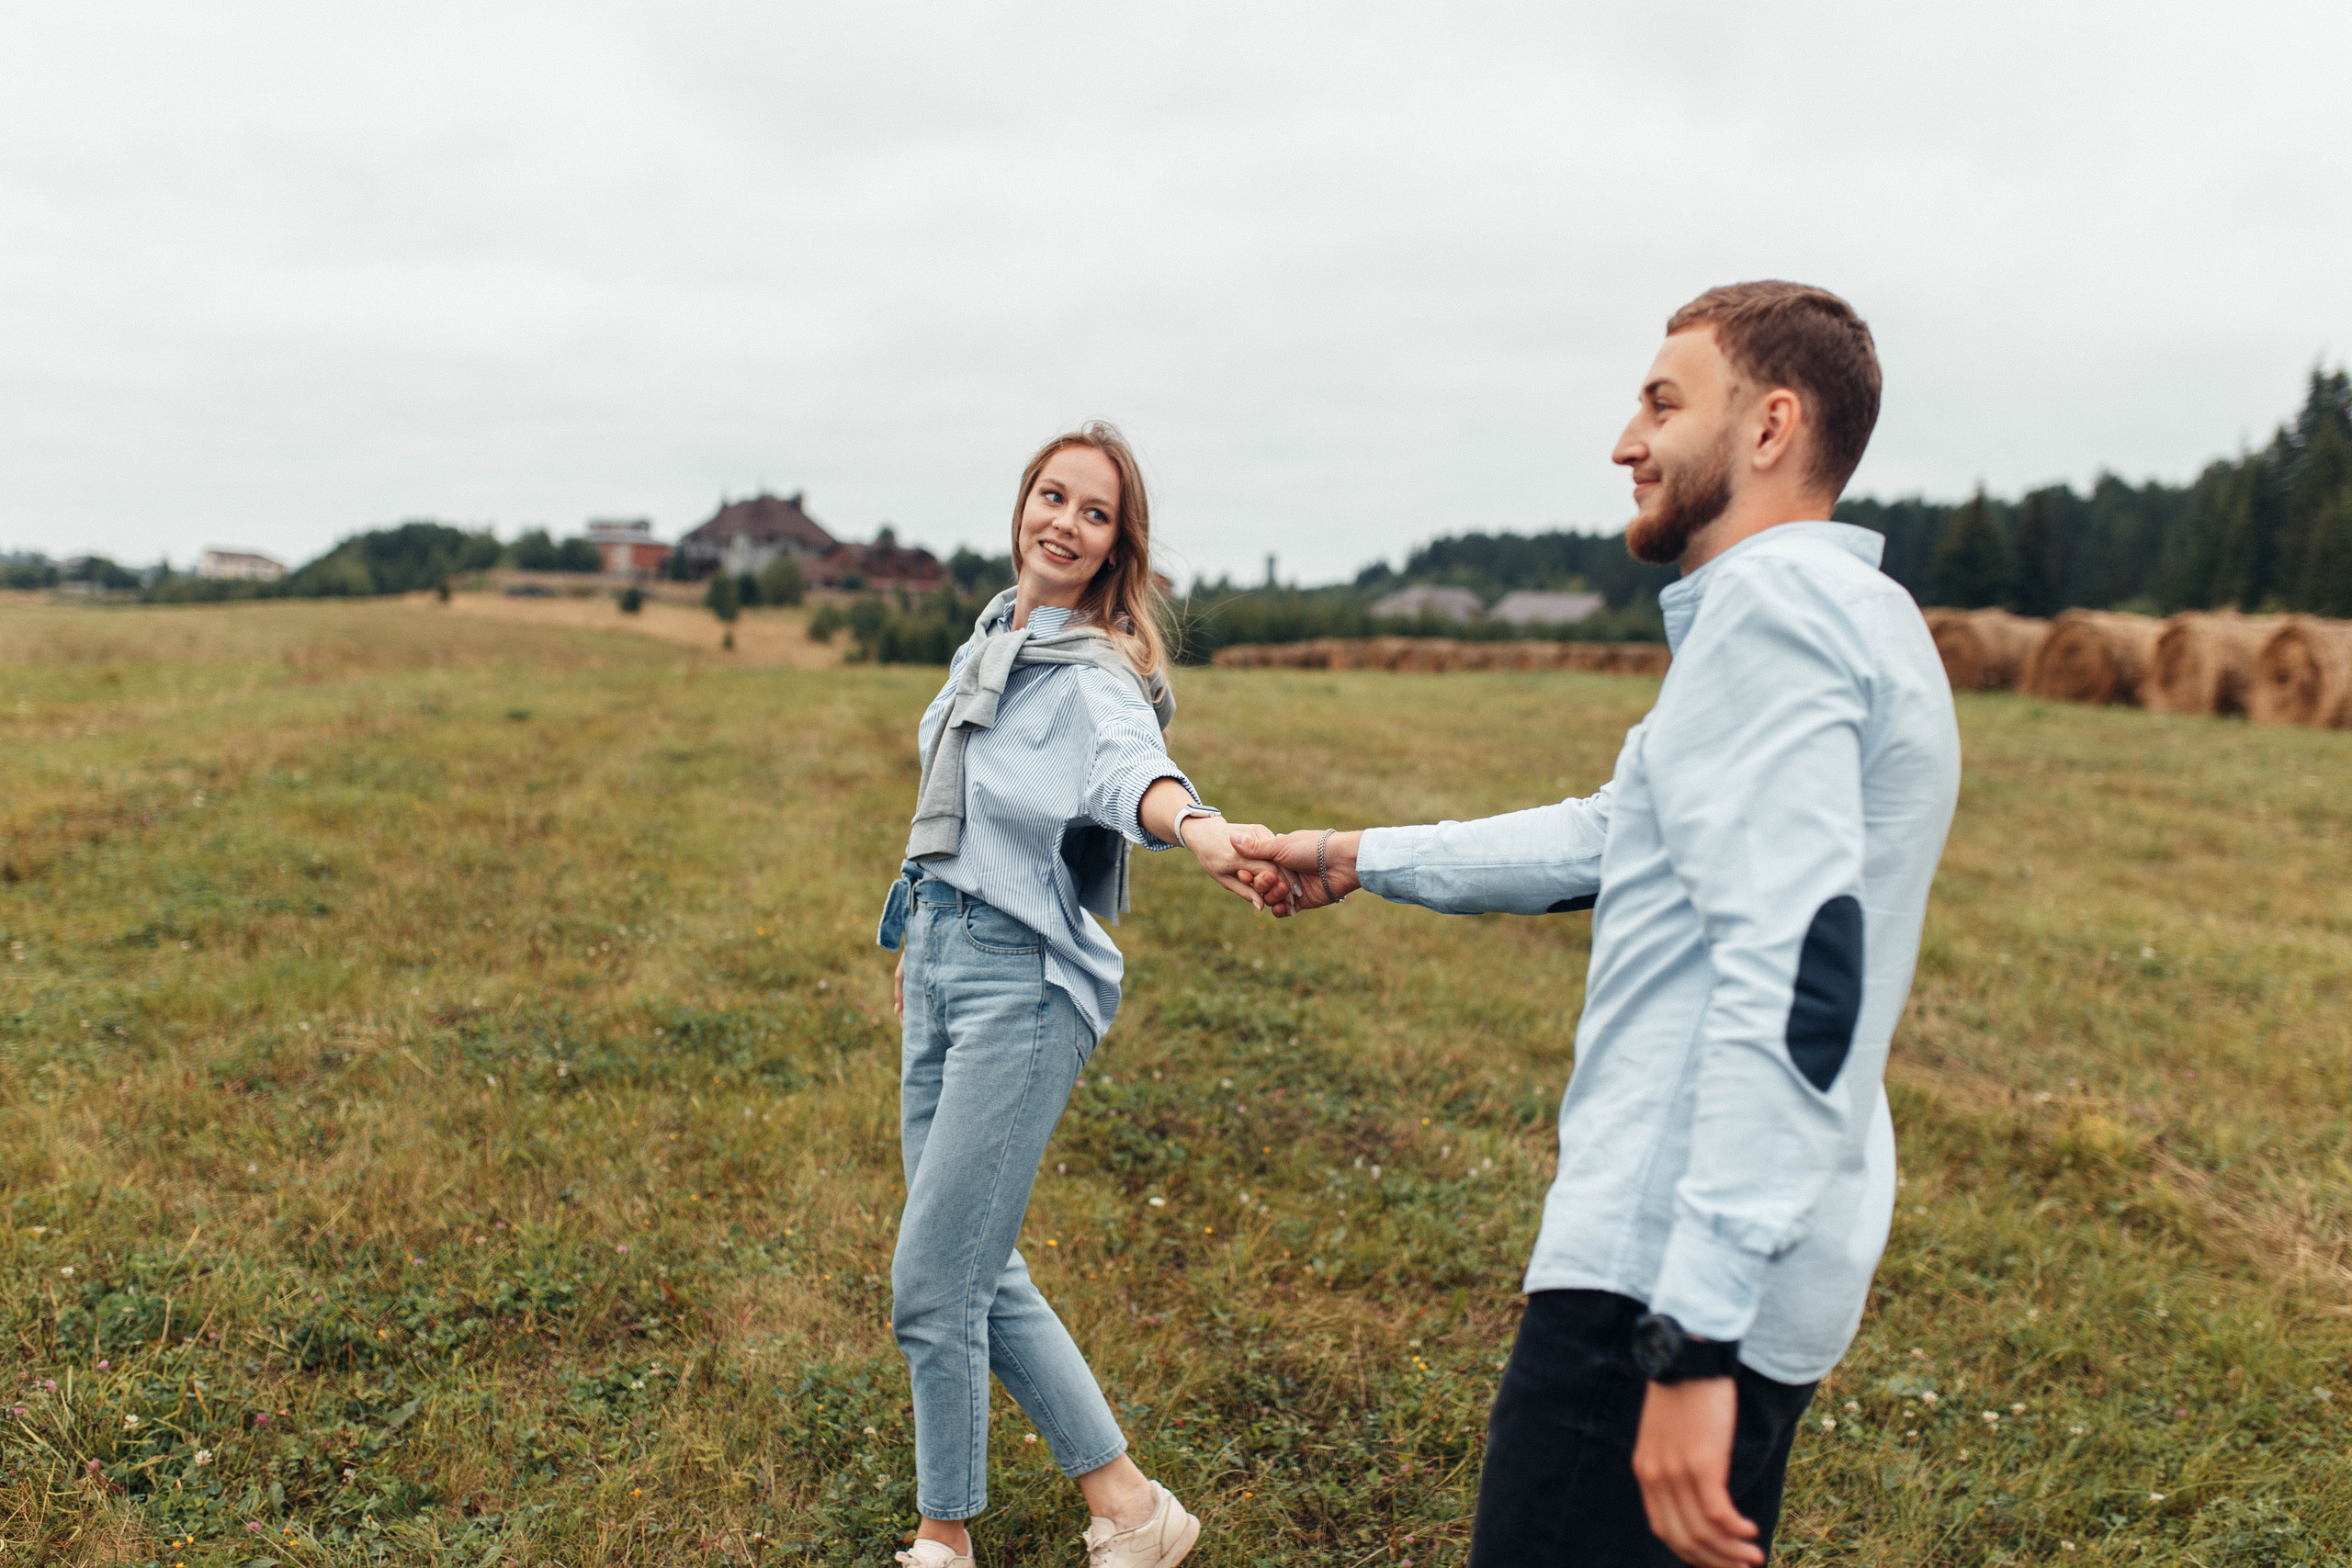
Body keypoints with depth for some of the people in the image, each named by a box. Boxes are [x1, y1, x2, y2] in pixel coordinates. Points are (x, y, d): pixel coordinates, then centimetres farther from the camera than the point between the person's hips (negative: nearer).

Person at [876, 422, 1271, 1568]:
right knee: (978, 1274, 12)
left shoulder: (1097, 676, -12)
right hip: (941, 963, 9)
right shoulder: (992, 633, 12)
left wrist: (1195, 824, -58)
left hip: (1020, 981, -8)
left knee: (932, 1285, -3)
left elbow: (1130, 766, -36)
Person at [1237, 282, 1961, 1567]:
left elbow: (1795, 975, -25)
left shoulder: (1774, 601, -14)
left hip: (1670, 1276, -11)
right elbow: (1613, 837, 27)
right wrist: (1358, 860, 33)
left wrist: (1693, 1338, -28)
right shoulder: (1842, 614, 20)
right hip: (1734, 1273, 11)